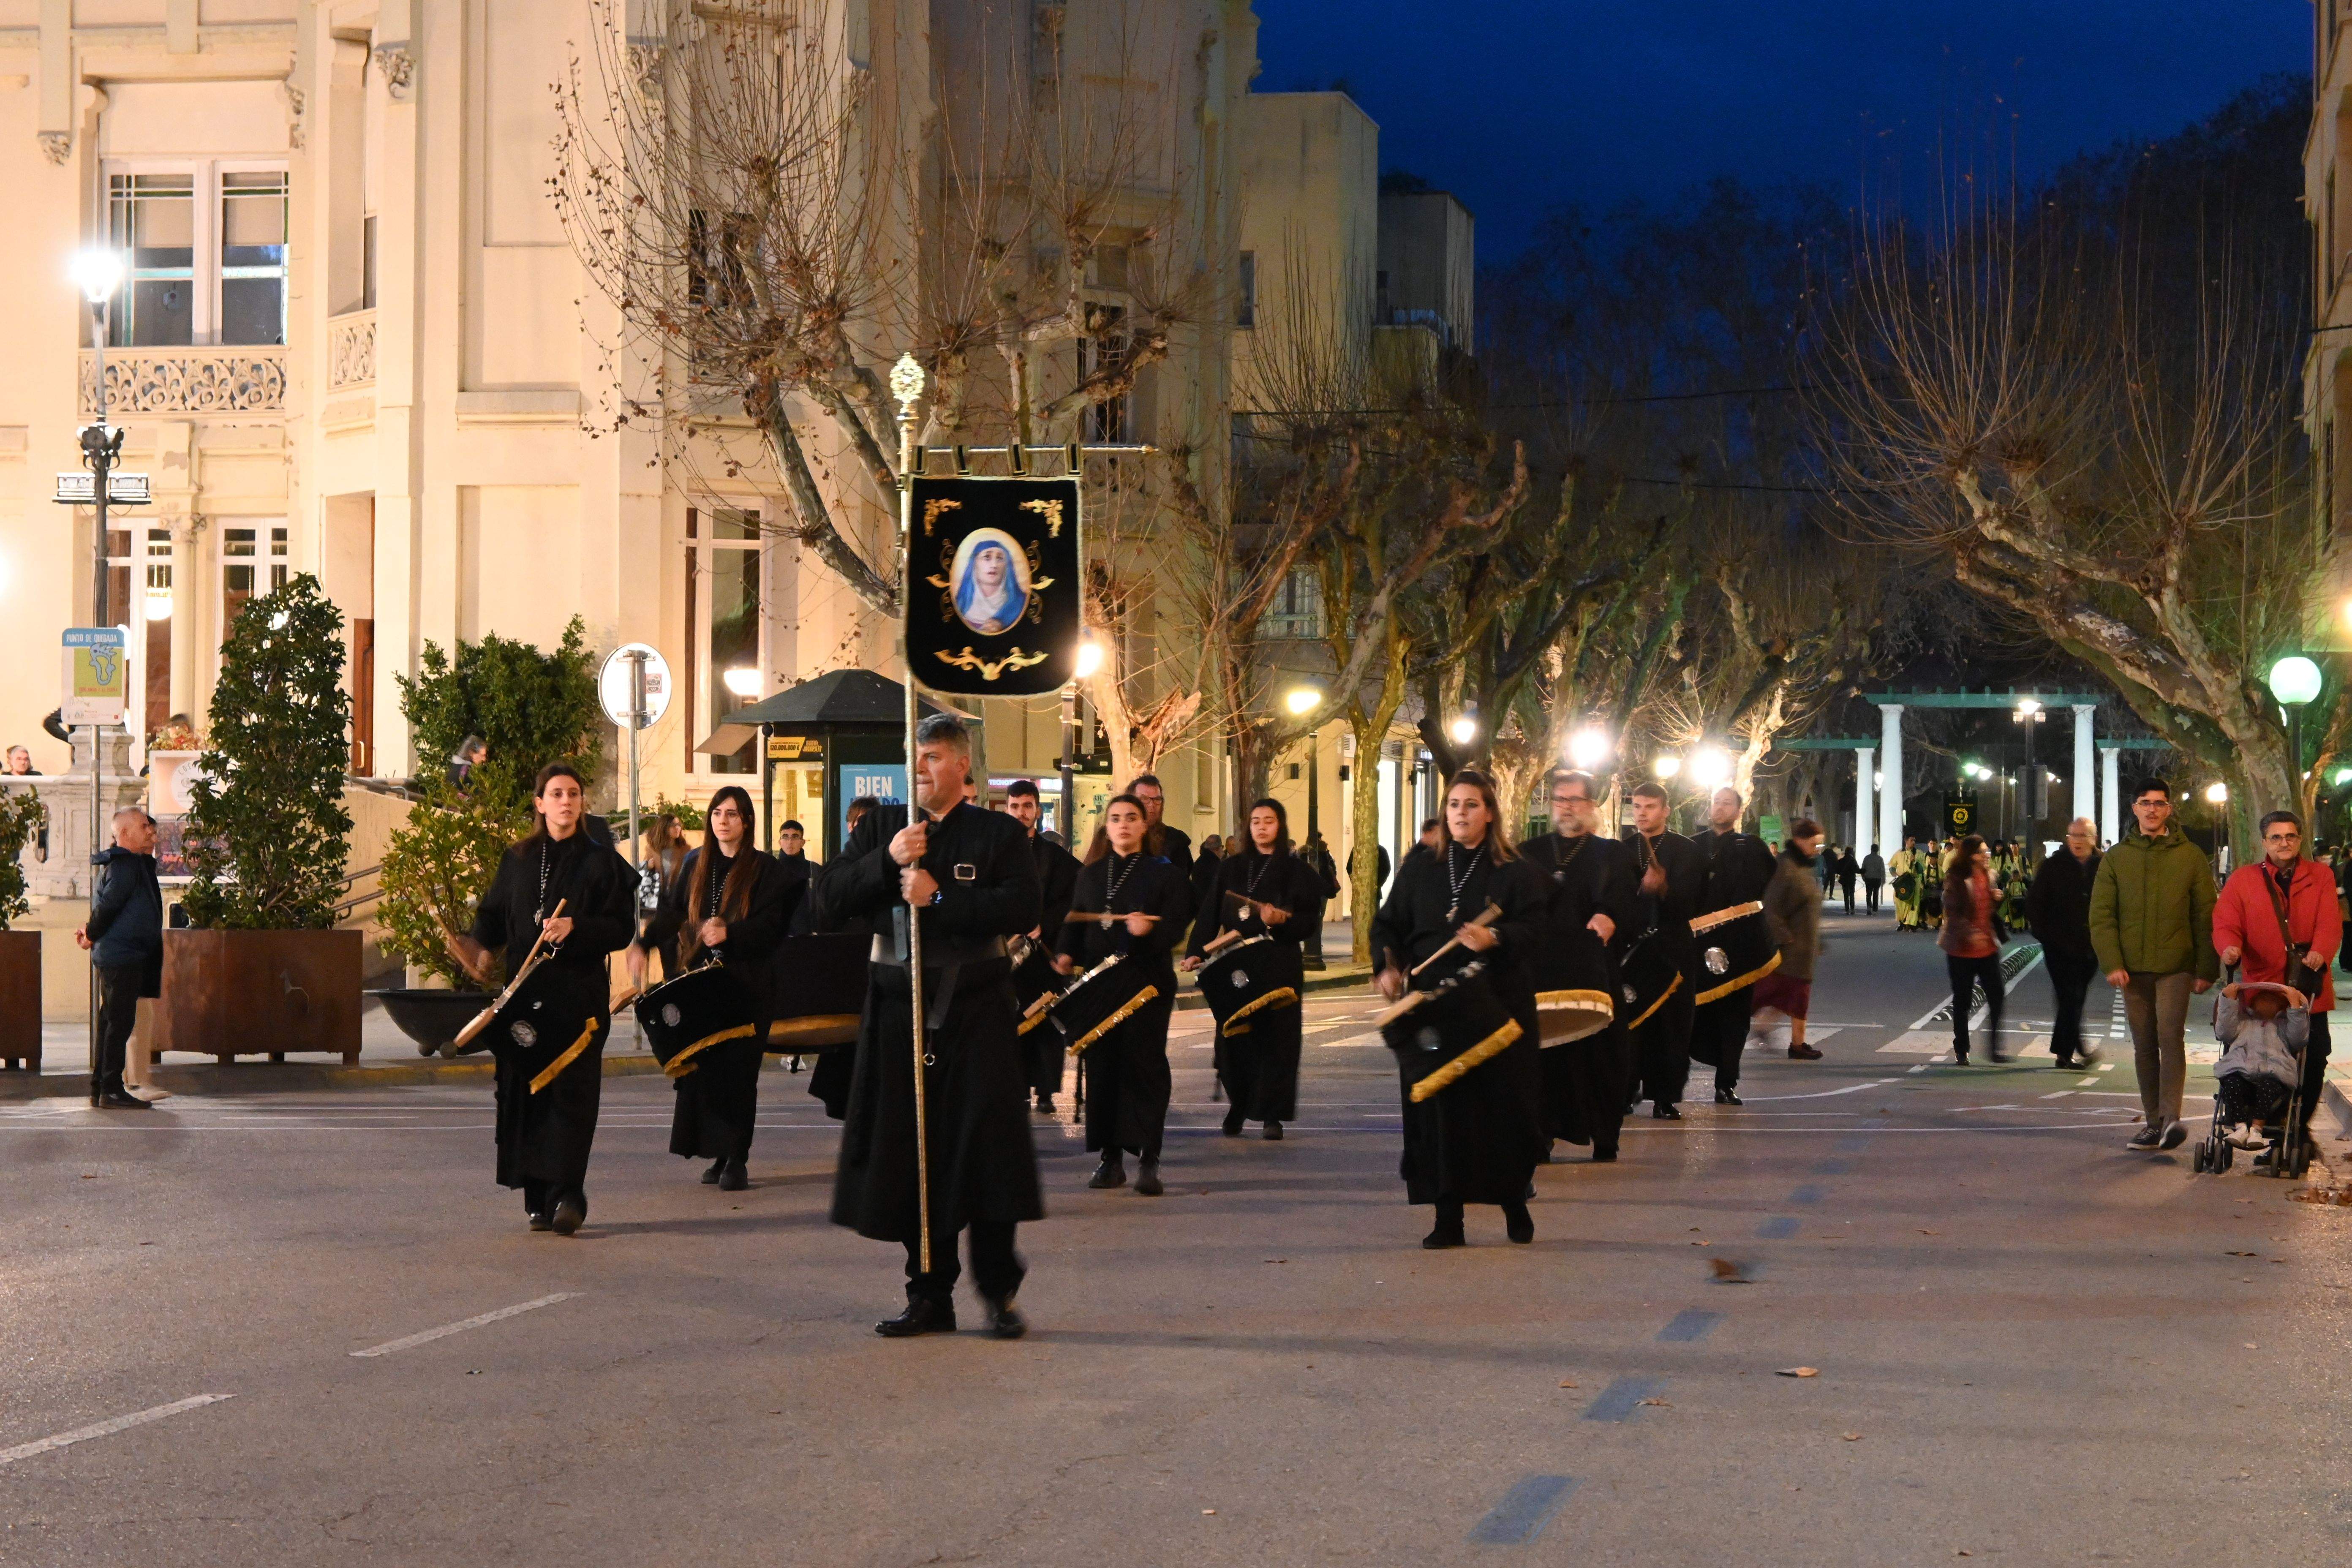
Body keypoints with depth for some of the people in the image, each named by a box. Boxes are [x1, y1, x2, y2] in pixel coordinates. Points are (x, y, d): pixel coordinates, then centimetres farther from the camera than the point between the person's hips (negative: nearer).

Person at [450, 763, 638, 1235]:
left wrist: (576, 927, -17)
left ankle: (567, 1194, -12)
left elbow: (623, 930, -1)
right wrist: (479, 943, -6)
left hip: (581, 995, -3)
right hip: (524, 993, 3)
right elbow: (493, 915, 15)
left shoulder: (602, 863, 3)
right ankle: (537, 1197, 5)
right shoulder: (519, 861, 13)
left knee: (571, 1091, -10)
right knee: (524, 1088, 0)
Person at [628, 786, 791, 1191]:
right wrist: (643, 945, 3)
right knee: (702, 1068, 0)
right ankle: (718, 1153, 9)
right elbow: (672, 913, 17)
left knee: (737, 1070, -7)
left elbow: (771, 926, -8)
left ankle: (736, 1160, -3)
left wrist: (730, 934, -23)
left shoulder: (765, 869, -1)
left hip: (746, 984, -4)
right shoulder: (697, 865, 15)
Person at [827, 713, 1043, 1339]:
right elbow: (835, 895, 4)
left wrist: (942, 897, -17)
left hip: (975, 1005, -3)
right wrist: (887, 861, -12)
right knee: (909, 1152, 4)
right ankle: (930, 1293, 12)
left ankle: (999, 1292, 2)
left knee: (988, 1142, -6)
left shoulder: (1000, 833, 2)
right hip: (900, 1003, 3)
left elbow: (1022, 910, -11)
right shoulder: (882, 825, 12)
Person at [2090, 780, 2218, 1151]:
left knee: (2171, 1035, -17)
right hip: (2133, 968, 3)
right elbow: (2101, 916, 3)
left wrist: (2207, 968, 0)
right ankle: (2153, 1123, 12)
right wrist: (2112, 963, -8)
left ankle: (2171, 1117, -23)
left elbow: (2206, 916, 5)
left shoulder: (2190, 856, 5)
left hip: (2176, 967, -3)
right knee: (2144, 1046, 6)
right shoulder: (2116, 858, 8)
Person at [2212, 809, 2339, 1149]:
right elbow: (2226, 924, -2)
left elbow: (2330, 924, -6)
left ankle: (2300, 1126, 20)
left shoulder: (2320, 877, 7)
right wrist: (2230, 947, -26)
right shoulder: (2243, 880, 6)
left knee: (2313, 1063, 2)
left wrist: (2321, 953, -27)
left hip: (2310, 991, 1)